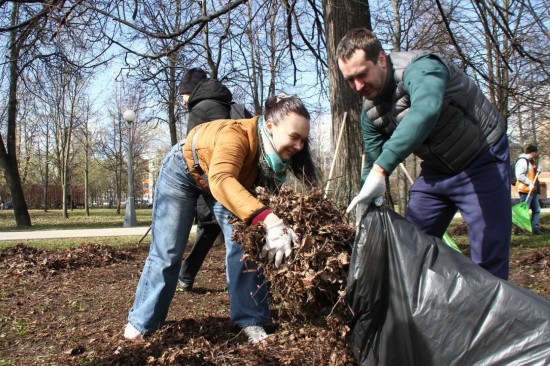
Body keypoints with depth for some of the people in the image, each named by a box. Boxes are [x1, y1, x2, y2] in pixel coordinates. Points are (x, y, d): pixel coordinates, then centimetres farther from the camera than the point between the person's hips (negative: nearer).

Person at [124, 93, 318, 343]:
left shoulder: (275, 153, -24)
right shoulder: (235, 135, -44)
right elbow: (220, 181, -62)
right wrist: (267, 220, -73)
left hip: (219, 177, 5)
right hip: (183, 170, -5)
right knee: (167, 251, -1)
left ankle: (251, 321, 1)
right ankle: (141, 322, 17)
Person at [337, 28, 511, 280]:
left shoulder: (420, 68, -28)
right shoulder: (369, 110, -5)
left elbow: (425, 111, -51)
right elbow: (372, 163, 2)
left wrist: (381, 169, -58)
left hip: (482, 160, -7)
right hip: (435, 170, 7)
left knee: (488, 260, -10)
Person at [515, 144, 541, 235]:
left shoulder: (531, 161, 16)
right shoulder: (522, 161, -15)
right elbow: (519, 175, -24)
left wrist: (537, 171, 8)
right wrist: (530, 183, -25)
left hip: (532, 190, 10)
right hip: (525, 190, -10)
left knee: (536, 210, 12)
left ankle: (535, 228, 19)